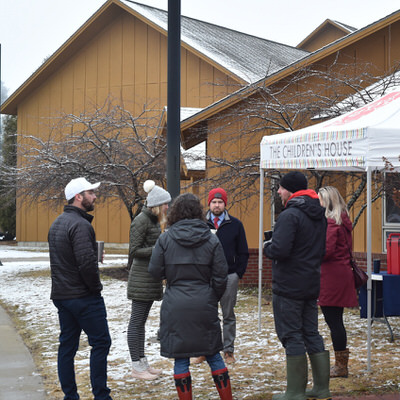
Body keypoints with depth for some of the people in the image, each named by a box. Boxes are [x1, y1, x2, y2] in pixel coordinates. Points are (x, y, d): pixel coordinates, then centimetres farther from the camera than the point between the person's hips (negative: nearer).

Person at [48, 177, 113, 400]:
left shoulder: (57, 223, 15)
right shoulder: (80, 225, -17)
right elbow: (87, 262, -24)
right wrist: (95, 287, -11)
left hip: (61, 295, 9)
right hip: (84, 297, -9)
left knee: (67, 344, 11)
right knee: (100, 342, -2)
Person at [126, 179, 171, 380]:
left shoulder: (154, 220, 12)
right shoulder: (141, 221, -16)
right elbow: (134, 251, -18)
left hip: (151, 278, 9)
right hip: (141, 277, -9)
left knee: (141, 320, 14)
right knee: (137, 321, -3)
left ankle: (142, 362, 20)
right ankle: (136, 366, 1)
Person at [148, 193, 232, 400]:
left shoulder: (165, 239, -4)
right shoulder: (211, 239, 0)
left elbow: (155, 271, -1)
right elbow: (220, 276, 0)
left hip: (176, 306, -2)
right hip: (204, 305, 2)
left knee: (180, 358, 6)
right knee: (213, 354, 13)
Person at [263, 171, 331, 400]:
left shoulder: (290, 215, -17)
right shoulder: (320, 216, 13)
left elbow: (279, 250, -25)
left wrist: (267, 247, -5)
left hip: (288, 287, -8)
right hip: (312, 285, 8)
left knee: (291, 336, -2)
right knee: (312, 334, 14)